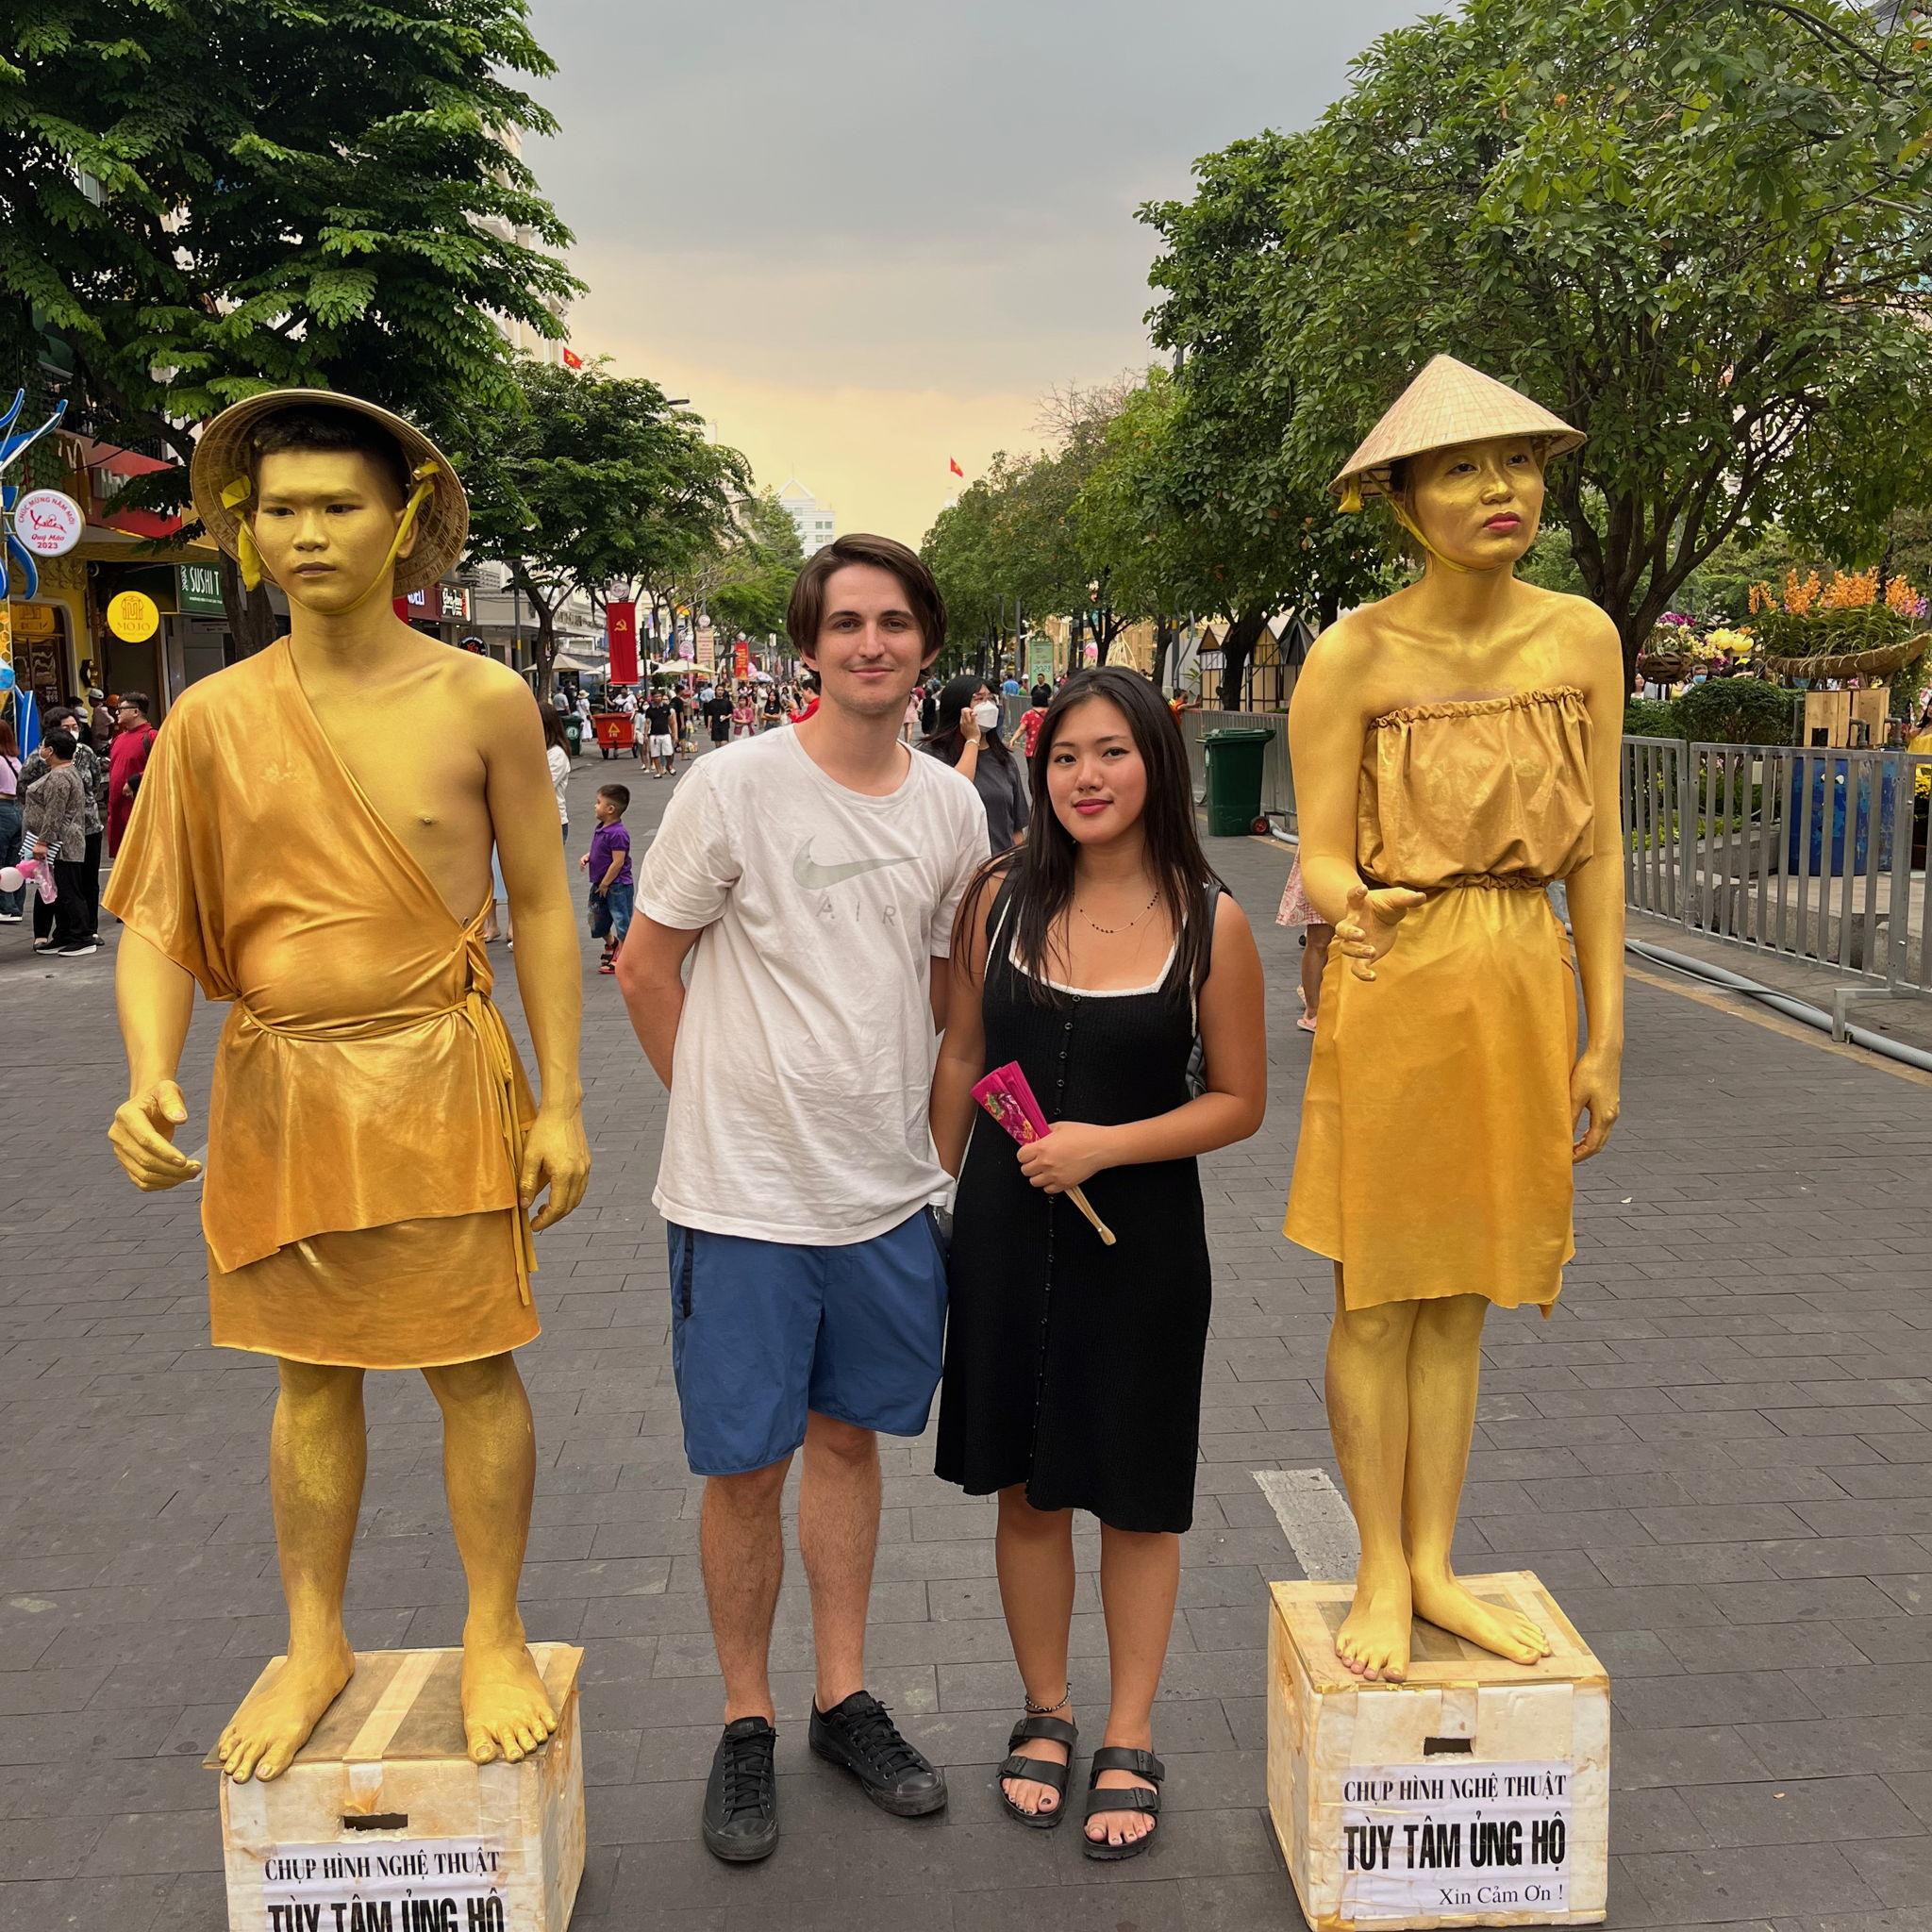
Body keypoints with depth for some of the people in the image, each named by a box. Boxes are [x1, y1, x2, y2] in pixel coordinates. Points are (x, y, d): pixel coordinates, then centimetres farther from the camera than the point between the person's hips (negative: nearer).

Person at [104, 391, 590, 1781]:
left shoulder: (483, 702, -4)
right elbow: (157, 922, 2)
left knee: (472, 1364, 6)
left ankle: (496, 1638, 24)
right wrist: (149, 1077, -15)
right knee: (311, 1372, 14)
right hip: (278, 1082, 3)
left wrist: (561, 1103, -4)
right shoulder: (216, 716, 2)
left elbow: (542, 908, -1)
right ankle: (316, 1644, 31)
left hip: (441, 1076, -2)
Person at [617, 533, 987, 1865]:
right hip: (745, 1199, -4)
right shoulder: (735, 786, -12)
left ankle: (847, 1699, 33)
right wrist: (723, 1105, 2)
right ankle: (748, 1723, 26)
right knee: (748, 1466, 5)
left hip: (891, 1192, 4)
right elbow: (646, 967, -4)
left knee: (849, 1437, 17)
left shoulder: (952, 806, 2)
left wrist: (927, 1121, 11)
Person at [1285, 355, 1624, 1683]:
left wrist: (1606, 1034, 4)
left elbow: (1598, 851, 6)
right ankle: (1381, 1574, 23)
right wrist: (1355, 910, -31)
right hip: (1395, 987, -3)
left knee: (1460, 1299, 14)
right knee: (1378, 1301, 7)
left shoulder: (1583, 639, 3)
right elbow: (1321, 858, -7)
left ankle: (1434, 1566, 27)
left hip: (1526, 988, 4)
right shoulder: (1353, 658, -8)